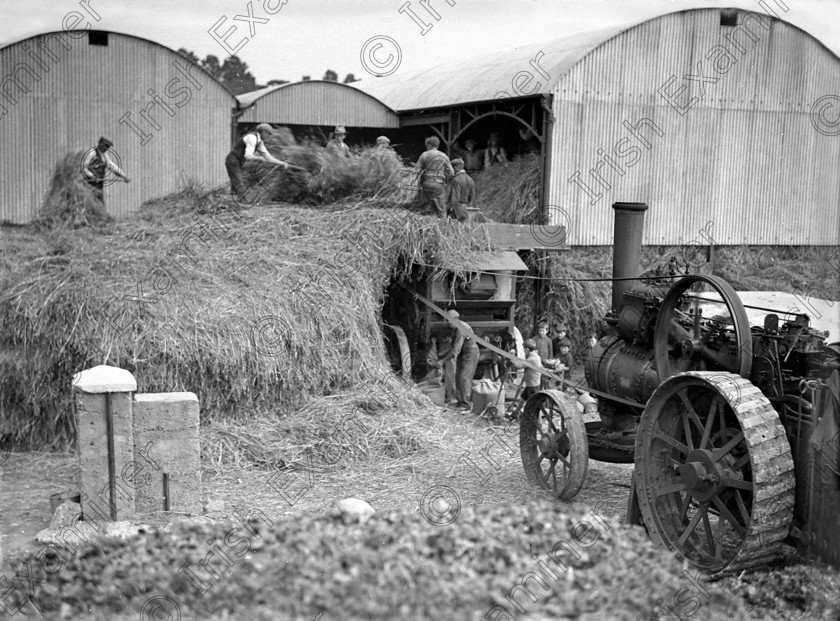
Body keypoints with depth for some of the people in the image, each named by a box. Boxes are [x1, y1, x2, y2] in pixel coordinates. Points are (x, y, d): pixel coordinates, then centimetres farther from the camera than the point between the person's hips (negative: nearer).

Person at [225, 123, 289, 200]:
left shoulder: (259, 141, 10)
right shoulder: (252, 138, -21)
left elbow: (267, 157, 12)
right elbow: (248, 156, -30)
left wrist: (281, 163, 5)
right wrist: (259, 158, -15)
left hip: (237, 163, 10)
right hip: (233, 162, -10)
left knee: (235, 190, 10)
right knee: (240, 191, -14)